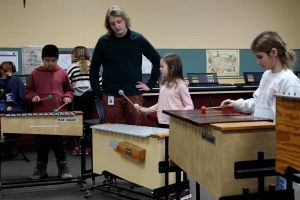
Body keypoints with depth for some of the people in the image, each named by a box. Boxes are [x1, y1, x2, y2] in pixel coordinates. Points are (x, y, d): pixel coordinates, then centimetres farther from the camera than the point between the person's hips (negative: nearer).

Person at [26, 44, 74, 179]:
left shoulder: (62, 73, 4)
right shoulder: (35, 73, 4)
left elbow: (69, 89, 15)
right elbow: (28, 91, 12)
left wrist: (67, 97, -4)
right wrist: (33, 96, -8)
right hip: (40, 114, 1)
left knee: (58, 142, 6)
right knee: (42, 143, 9)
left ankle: (63, 167, 16)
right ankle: (40, 168, 20)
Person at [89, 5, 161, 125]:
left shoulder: (138, 39, 0)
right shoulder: (103, 41, 1)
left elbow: (157, 61, 8)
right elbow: (94, 68, 8)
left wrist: (150, 85, 4)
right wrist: (97, 92, 2)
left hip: (134, 95, 0)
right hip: (111, 96, 0)